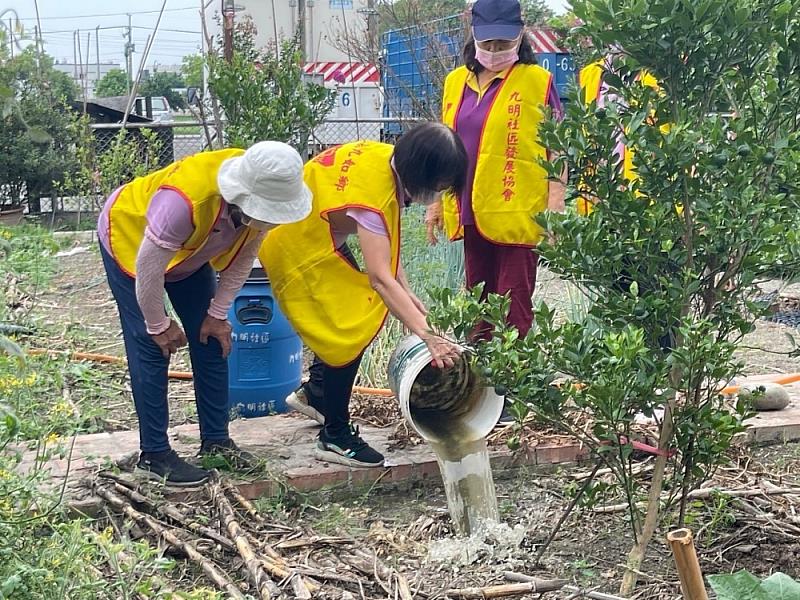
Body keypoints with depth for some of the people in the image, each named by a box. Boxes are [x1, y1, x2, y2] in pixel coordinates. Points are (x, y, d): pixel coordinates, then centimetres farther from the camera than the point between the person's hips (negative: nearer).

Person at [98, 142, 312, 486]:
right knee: (151, 350, -10)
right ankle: (153, 455, 0)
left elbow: (243, 257, -8)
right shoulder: (184, 200, -45)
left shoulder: (265, 195, -26)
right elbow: (148, 270, -32)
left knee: (212, 340, 3)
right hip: (130, 238, -6)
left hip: (187, 251, 6)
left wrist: (218, 313, -7)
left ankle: (216, 439, 15)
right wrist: (159, 326, -18)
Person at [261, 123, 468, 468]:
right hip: (298, 250, -9)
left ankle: (314, 393, 31)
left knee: (360, 314, 13)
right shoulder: (370, 192, -36)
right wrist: (427, 335, -45)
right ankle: (334, 438, 5)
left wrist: (406, 293, -11)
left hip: (316, 236, 9)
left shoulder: (388, 159, -11)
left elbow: (385, 242, -3)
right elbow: (379, 277, -42)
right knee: (349, 332, -8)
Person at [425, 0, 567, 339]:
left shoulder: (537, 81, -4)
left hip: (517, 216, -5)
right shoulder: (456, 82, 12)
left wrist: (554, 211, -12)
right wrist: (436, 203, 16)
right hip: (471, 215, 6)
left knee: (514, 311, -3)